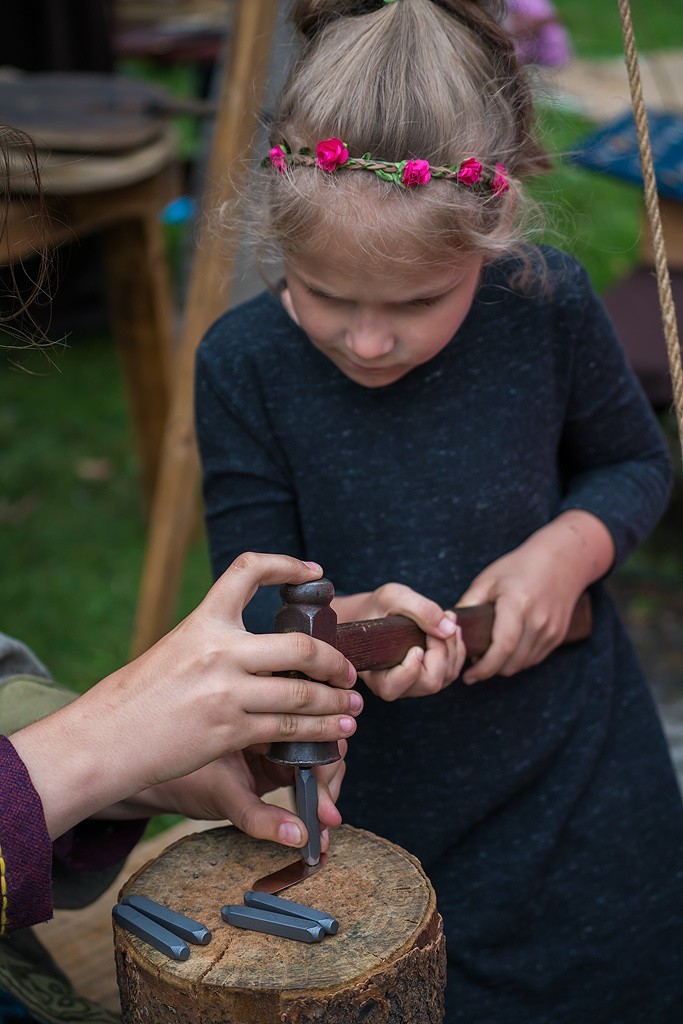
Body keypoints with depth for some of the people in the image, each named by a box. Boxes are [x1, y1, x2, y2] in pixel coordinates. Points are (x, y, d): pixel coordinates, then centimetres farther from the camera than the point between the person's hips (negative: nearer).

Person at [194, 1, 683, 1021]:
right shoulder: (244, 364, -15)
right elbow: (254, 601, -11)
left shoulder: (549, 307, -14)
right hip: (371, 803, 0)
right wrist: (346, 625, -33)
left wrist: (572, 546, -16)